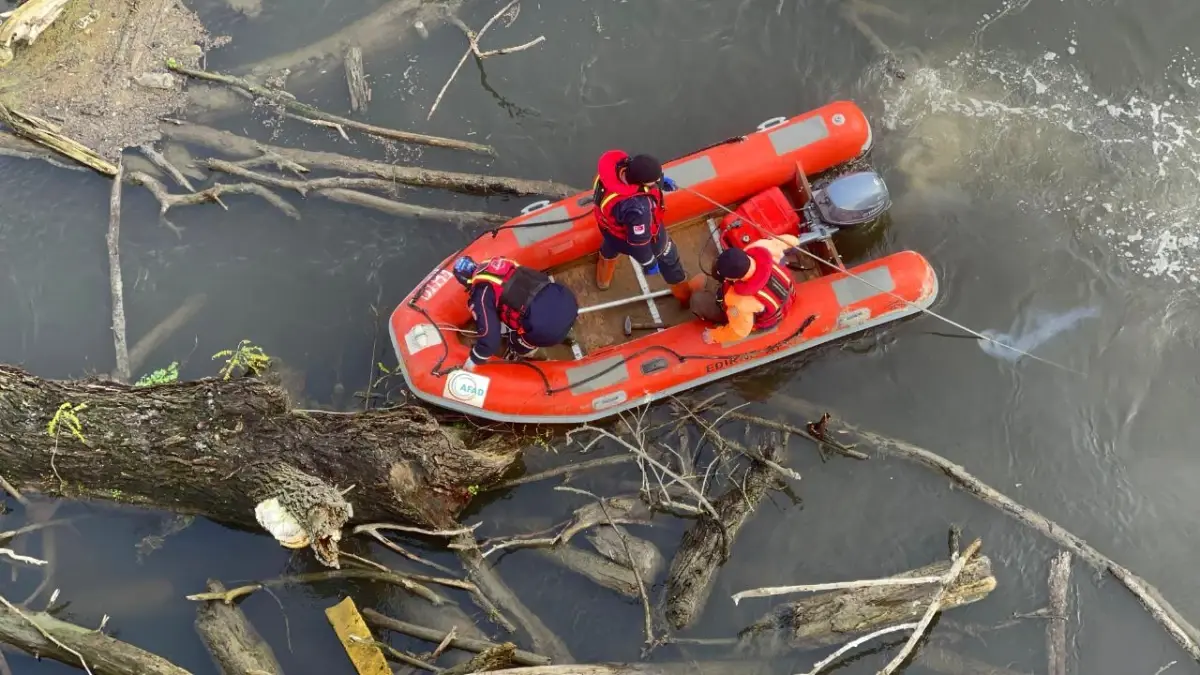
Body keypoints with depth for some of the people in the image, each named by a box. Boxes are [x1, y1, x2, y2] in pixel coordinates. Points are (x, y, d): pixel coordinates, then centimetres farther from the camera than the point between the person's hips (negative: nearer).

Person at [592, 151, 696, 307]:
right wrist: (648, 264, -12)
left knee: (609, 249, 40)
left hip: (609, 223, 5)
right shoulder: (637, 208, -48)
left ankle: (603, 280, 72)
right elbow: (639, 242, -30)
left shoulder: (613, 161, -33)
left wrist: (659, 179, -6)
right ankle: (686, 297, 55)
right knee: (668, 259, 27)